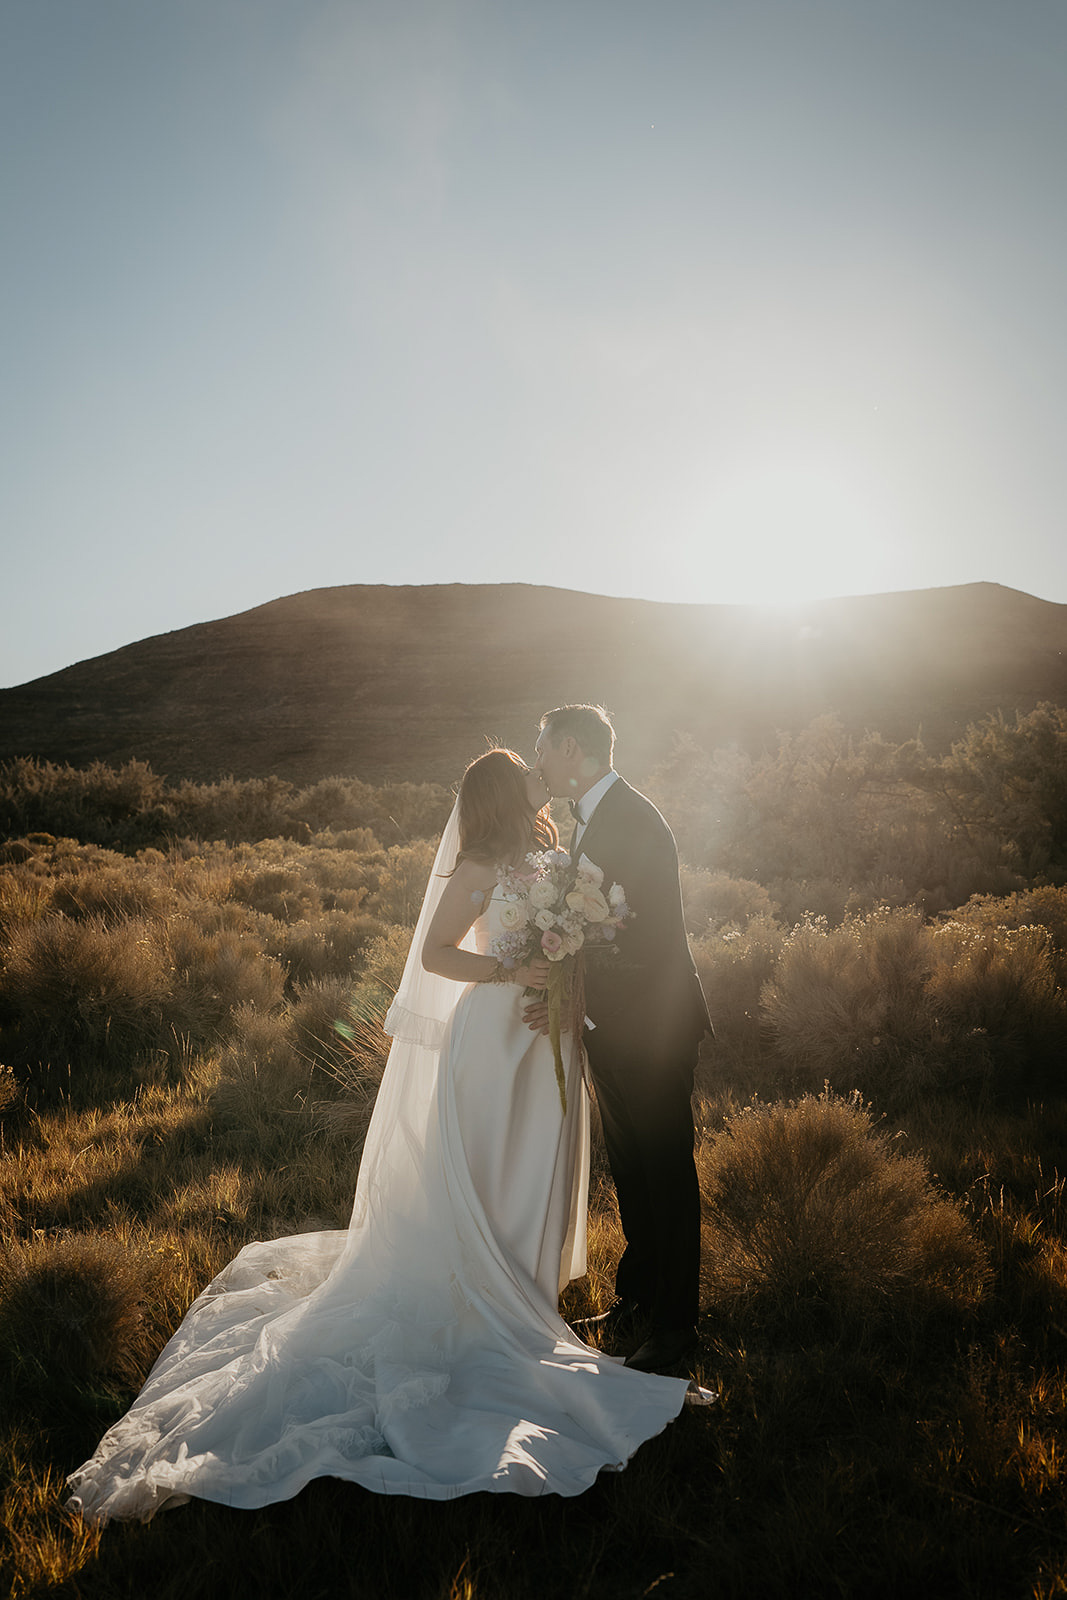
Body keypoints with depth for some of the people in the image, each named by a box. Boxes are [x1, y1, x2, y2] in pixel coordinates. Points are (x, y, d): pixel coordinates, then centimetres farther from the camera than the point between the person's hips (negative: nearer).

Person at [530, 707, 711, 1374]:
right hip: (612, 1026, 9)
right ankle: (637, 1298, 39)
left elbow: (652, 941, -26)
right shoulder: (594, 815, 8)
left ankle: (675, 1324, 23)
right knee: (630, 1169, 21)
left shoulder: (634, 821, -22)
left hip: (652, 1027, -9)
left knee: (667, 1170, 7)